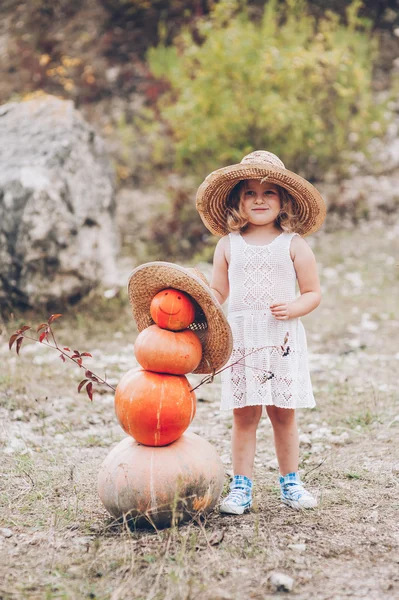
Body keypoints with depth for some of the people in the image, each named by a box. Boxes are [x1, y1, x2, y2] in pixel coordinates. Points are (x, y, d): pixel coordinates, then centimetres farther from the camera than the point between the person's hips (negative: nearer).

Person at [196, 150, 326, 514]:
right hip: (241, 338, 1)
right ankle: (242, 487, 9)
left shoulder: (294, 244, 3)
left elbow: (313, 293, 4)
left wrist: (292, 308, -15)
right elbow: (218, 292, 12)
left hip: (283, 338, -1)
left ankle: (290, 483, 20)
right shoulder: (228, 245, 9)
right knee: (244, 415, 0)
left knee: (283, 413, 6)